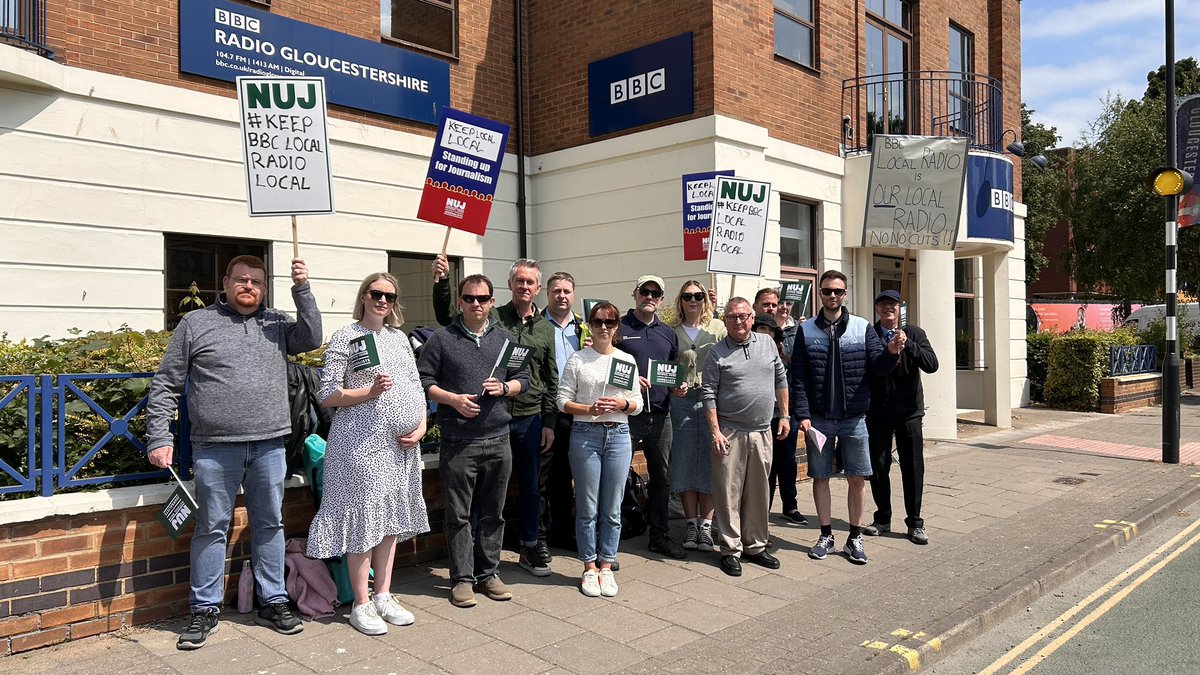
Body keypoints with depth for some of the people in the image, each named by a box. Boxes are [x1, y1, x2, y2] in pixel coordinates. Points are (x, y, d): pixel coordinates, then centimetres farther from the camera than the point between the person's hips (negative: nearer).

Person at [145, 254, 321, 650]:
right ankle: (205, 610, 19)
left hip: (269, 445, 3)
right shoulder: (196, 324, 4)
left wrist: (302, 289, -8)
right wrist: (159, 438, -4)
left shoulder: (277, 323, 13)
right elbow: (165, 385, 4)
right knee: (212, 528, 5)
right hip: (215, 447, -2)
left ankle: (273, 602, 22)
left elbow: (312, 339, -4)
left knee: (270, 525, 10)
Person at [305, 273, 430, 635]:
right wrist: (370, 391, -19)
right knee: (363, 517, -2)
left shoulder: (399, 337, 14)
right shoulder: (345, 338, -4)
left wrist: (421, 426, 2)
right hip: (362, 442, -6)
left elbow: (416, 387, 16)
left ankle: (383, 596, 22)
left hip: (401, 443, 6)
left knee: (391, 517, 11)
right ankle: (361, 604, 10)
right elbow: (327, 396, -7)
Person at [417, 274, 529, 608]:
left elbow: (523, 379, 15)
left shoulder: (505, 339, 12)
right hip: (458, 442, -3)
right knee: (459, 514, 3)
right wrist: (453, 399, -14)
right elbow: (423, 381, 0)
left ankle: (488, 572, 23)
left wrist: (504, 387, -5)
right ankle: (462, 578, 14)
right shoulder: (441, 339, 2)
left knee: (493, 513, 11)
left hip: (498, 440, 3)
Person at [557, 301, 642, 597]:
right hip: (585, 434, -2)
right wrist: (589, 409, -16)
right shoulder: (577, 360, 3)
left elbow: (638, 404, 12)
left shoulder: (628, 360, 11)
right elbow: (563, 401, -1)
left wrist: (623, 404, -9)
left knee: (612, 509, 6)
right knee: (587, 509, 3)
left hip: (618, 435, 2)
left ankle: (606, 567, 19)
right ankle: (589, 568, 16)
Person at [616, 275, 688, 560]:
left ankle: (659, 535, 26)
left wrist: (678, 387, 2)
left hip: (660, 415, 6)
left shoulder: (668, 333, 15)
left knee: (662, 476, 13)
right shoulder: (619, 328, -1)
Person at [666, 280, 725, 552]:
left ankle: (706, 524, 9)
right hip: (682, 400, 1)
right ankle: (691, 522, 14)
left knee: (709, 461, 1)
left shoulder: (717, 328, 5)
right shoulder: (672, 331, 8)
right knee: (684, 461, 3)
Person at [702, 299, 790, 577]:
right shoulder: (717, 353, -3)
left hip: (762, 431, 4)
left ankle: (755, 546, 24)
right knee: (729, 492, 0)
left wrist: (785, 416, 12)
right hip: (729, 433, -4)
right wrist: (715, 431, -11)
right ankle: (731, 550, 10)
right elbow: (708, 394, -5)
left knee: (758, 492, 11)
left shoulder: (768, 343, 8)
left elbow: (781, 380, 15)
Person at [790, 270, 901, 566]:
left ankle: (855, 537, 19)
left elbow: (878, 367, -2)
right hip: (818, 419, 0)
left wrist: (891, 352, -24)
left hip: (854, 418, 0)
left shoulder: (862, 328, 2)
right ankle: (826, 535, 22)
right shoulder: (806, 330, 1)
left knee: (857, 478, 5)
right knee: (820, 477, 8)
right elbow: (798, 377, -2)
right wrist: (802, 415, -9)